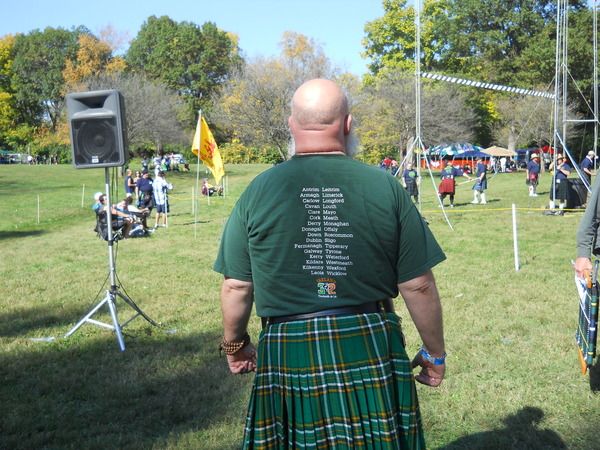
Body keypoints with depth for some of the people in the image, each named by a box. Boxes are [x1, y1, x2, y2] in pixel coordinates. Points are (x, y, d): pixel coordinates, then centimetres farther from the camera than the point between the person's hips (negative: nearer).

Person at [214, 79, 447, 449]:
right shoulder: (385, 187, -5)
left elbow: (236, 286, 1)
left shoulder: (259, 191, -4)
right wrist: (435, 354, 12)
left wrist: (235, 345, 19)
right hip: (371, 349, 0)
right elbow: (418, 285, -3)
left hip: (287, 356, 0)